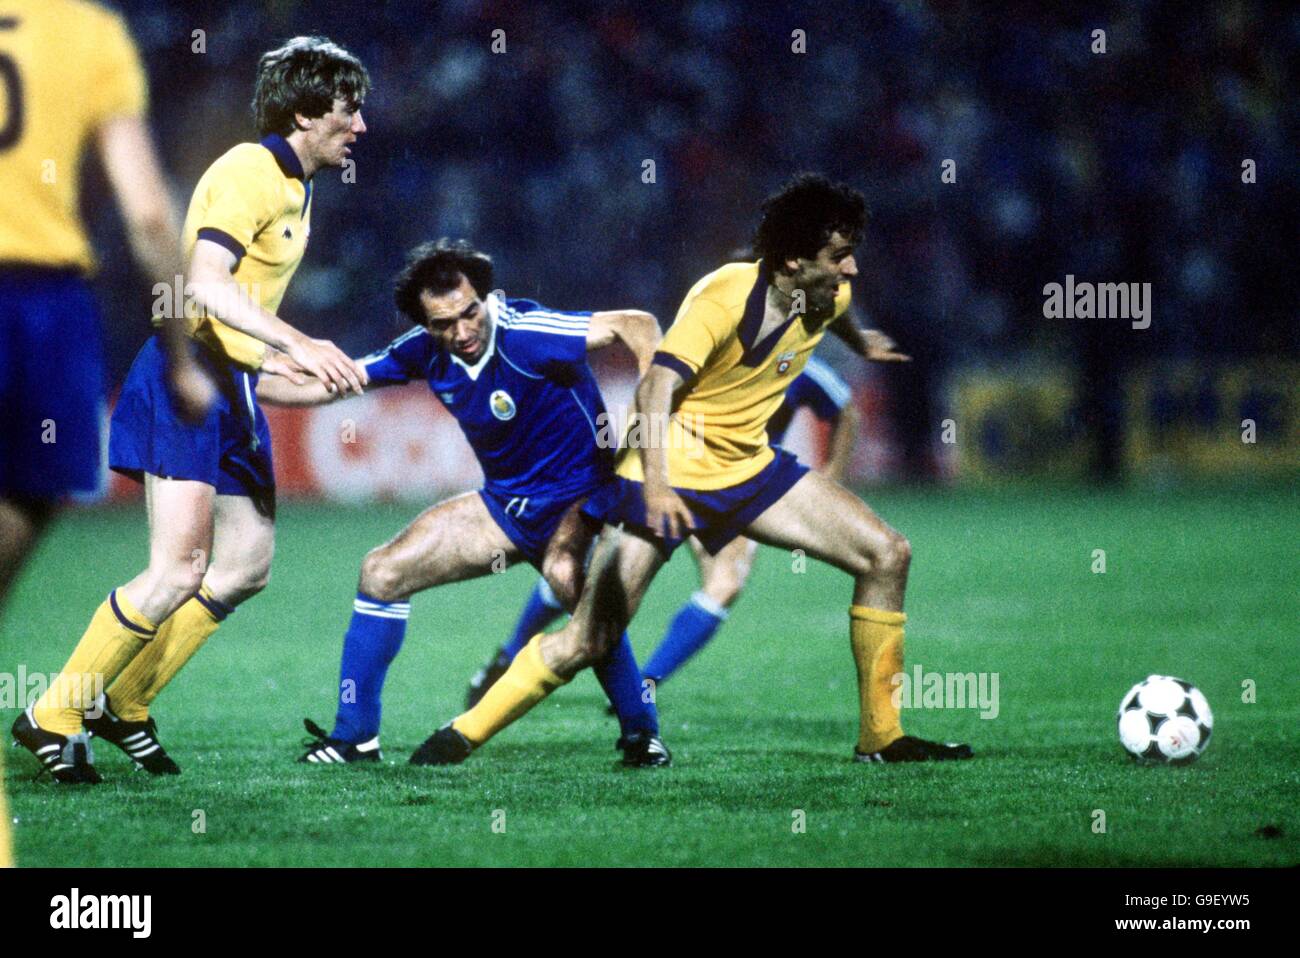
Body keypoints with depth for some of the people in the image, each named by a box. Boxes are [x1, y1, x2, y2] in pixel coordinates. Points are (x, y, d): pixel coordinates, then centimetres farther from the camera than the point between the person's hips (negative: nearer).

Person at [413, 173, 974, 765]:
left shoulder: (829, 297, -2)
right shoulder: (724, 299, -24)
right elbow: (655, 388, -33)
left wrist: (861, 345, 49)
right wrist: (655, 484, -47)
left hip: (749, 466, 7)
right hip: (672, 469, -7)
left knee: (887, 556, -3)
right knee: (588, 640, -13)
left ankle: (881, 737, 6)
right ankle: (464, 734, 3)